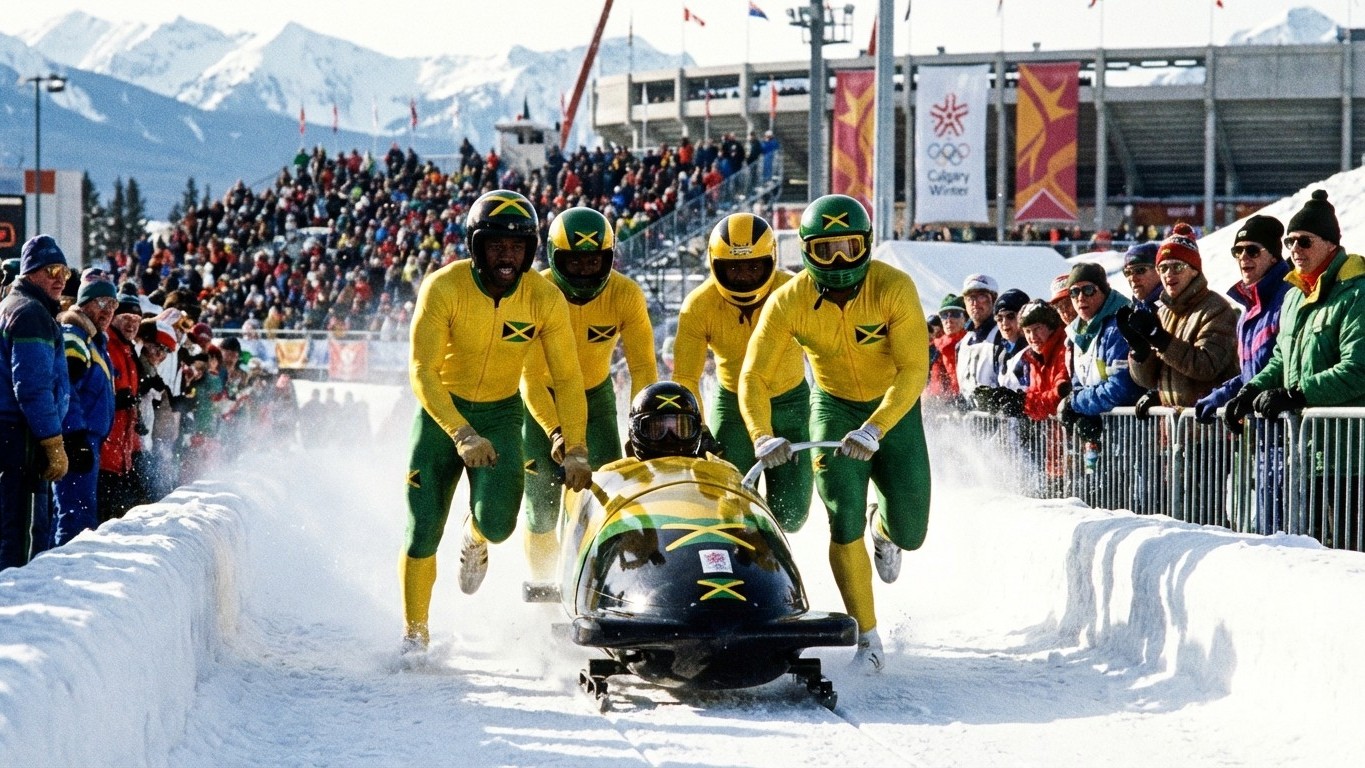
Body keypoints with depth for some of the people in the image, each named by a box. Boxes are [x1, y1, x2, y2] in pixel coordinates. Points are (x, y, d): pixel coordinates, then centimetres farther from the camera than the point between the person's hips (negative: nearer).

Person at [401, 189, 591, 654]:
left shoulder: (545, 298, -14)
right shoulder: (443, 288, -21)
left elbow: (567, 378, -8)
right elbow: (422, 372, -25)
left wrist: (576, 450, -16)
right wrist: (461, 435, -36)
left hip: (501, 413, 1)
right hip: (442, 410, -1)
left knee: (497, 522, -19)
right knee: (423, 530, -6)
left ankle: (475, 540, 20)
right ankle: (414, 632, 13)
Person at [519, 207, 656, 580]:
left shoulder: (625, 295, -20)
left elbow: (643, 367, -18)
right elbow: (530, 378, -26)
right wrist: (555, 432, -39)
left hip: (596, 395, 2)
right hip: (541, 399, -2)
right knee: (543, 503, -6)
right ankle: (541, 582, 15)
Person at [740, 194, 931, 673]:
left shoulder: (894, 288, -25)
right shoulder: (788, 302, -21)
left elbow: (914, 371, -27)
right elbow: (754, 379, -16)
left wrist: (873, 430, -39)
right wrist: (763, 437, -34)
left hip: (895, 408, 0)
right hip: (834, 408, 0)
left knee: (910, 533, -2)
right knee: (845, 523, -16)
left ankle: (884, 526, 37)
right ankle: (867, 639, -5)